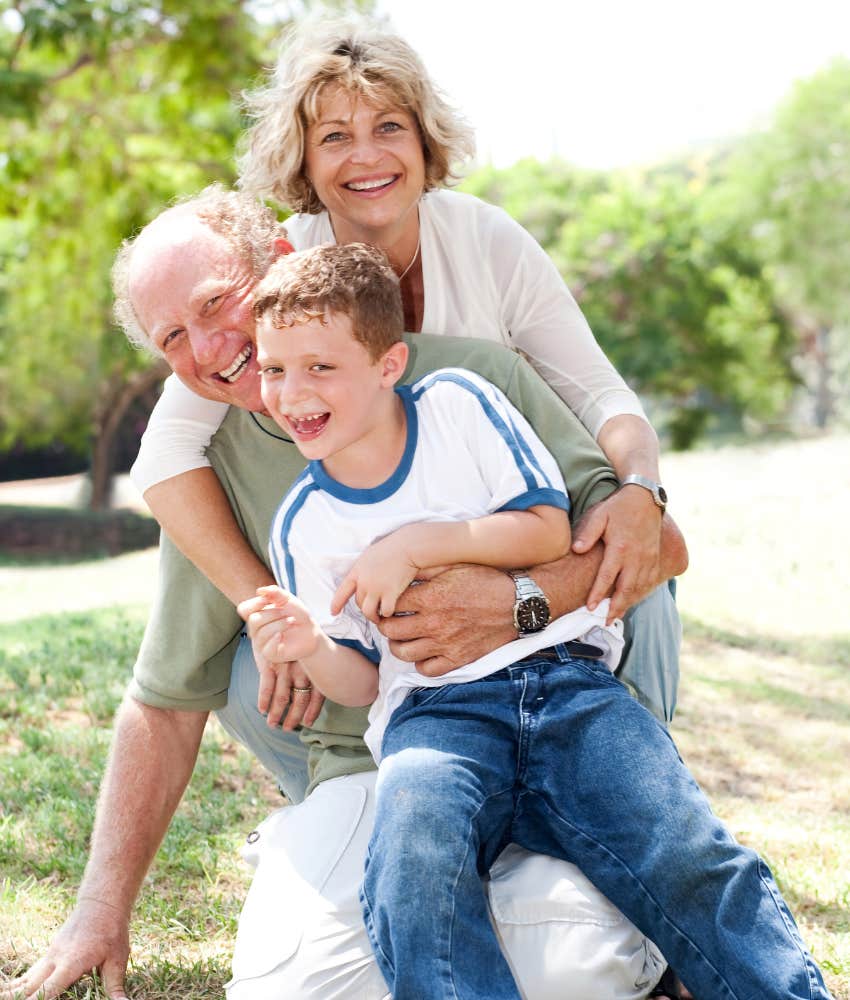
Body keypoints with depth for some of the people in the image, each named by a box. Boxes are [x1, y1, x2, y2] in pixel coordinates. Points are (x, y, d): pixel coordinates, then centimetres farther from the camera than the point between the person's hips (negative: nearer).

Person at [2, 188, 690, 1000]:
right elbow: (164, 703, 15)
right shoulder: (210, 471, 8)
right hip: (367, 772, 2)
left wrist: (521, 602, -22)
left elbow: (658, 540, -3)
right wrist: (101, 911, 11)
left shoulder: (468, 380, -2)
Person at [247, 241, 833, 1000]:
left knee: (689, 860, -20)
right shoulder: (302, 525, 9)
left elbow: (549, 529, 1)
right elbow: (363, 683, 11)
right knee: (411, 875, -33)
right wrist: (310, 648, -11)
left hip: (564, 676, 0)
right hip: (432, 712, 0)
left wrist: (416, 544, -7)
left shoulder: (457, 403, 6)